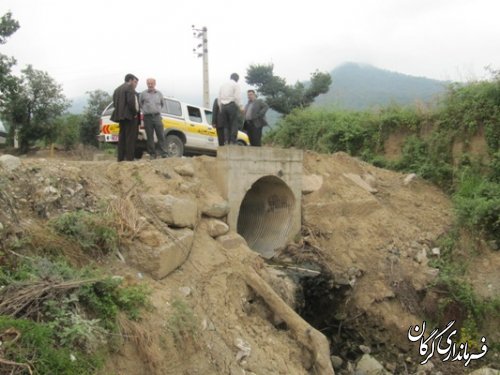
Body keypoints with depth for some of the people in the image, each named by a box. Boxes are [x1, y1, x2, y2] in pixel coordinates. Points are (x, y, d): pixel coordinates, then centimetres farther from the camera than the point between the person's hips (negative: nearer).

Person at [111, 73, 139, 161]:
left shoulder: (118, 89, 20)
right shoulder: (129, 88, -8)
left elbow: (115, 103, 14)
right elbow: (131, 102, -20)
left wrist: (119, 113, 10)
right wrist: (134, 113, -12)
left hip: (121, 116, 9)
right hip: (130, 116, -9)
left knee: (122, 137, 10)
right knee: (130, 137, -8)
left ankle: (121, 157, 10)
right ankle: (129, 157, -12)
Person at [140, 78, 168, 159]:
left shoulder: (159, 94, 11)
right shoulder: (143, 94, 5)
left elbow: (162, 104, 24)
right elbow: (140, 103, 17)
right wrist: (145, 110, 12)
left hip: (157, 116, 1)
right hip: (147, 117, -1)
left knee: (161, 136, -4)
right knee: (150, 137, 0)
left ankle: (164, 153, -4)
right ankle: (152, 154, 4)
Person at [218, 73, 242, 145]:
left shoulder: (223, 85, 19)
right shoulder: (236, 85, 0)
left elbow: (219, 98, 16)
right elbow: (237, 97, -11)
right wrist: (240, 107, -4)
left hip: (223, 106, 6)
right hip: (232, 105, -6)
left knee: (226, 125, 8)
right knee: (234, 125, -5)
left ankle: (226, 141, 0)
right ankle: (232, 142, -11)